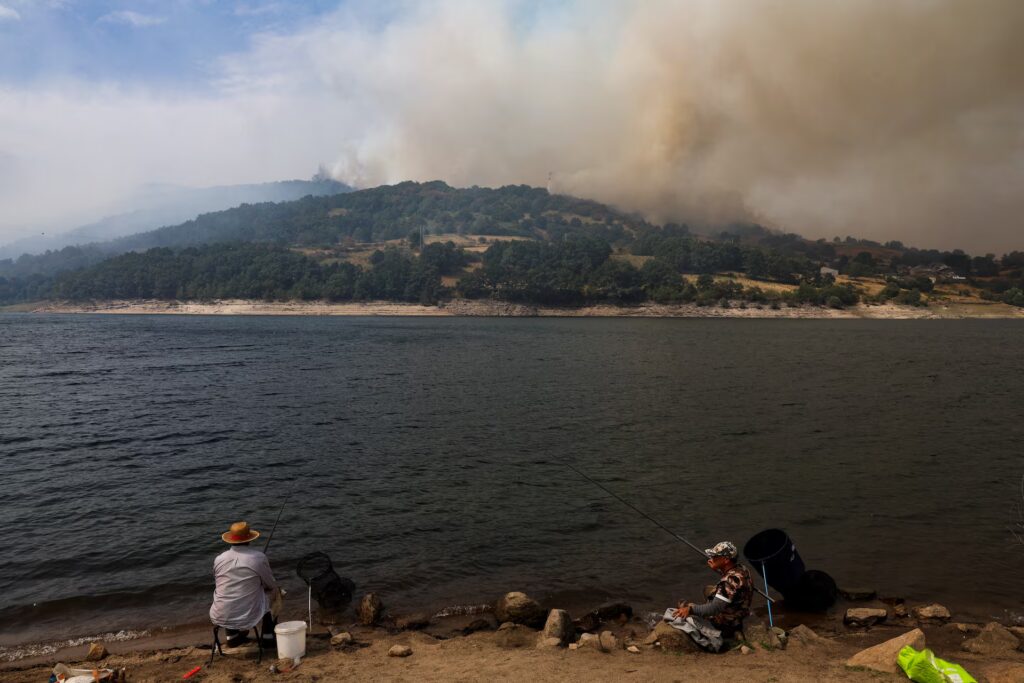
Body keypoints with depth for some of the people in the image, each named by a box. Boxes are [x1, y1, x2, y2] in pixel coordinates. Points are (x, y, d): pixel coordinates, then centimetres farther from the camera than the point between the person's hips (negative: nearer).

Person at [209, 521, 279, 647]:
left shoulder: (219, 559, -1)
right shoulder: (259, 558, -10)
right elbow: (272, 587, 3)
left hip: (220, 618, 3)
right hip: (248, 618, -3)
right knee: (269, 594, 24)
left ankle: (232, 636, 30)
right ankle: (268, 636, 29)